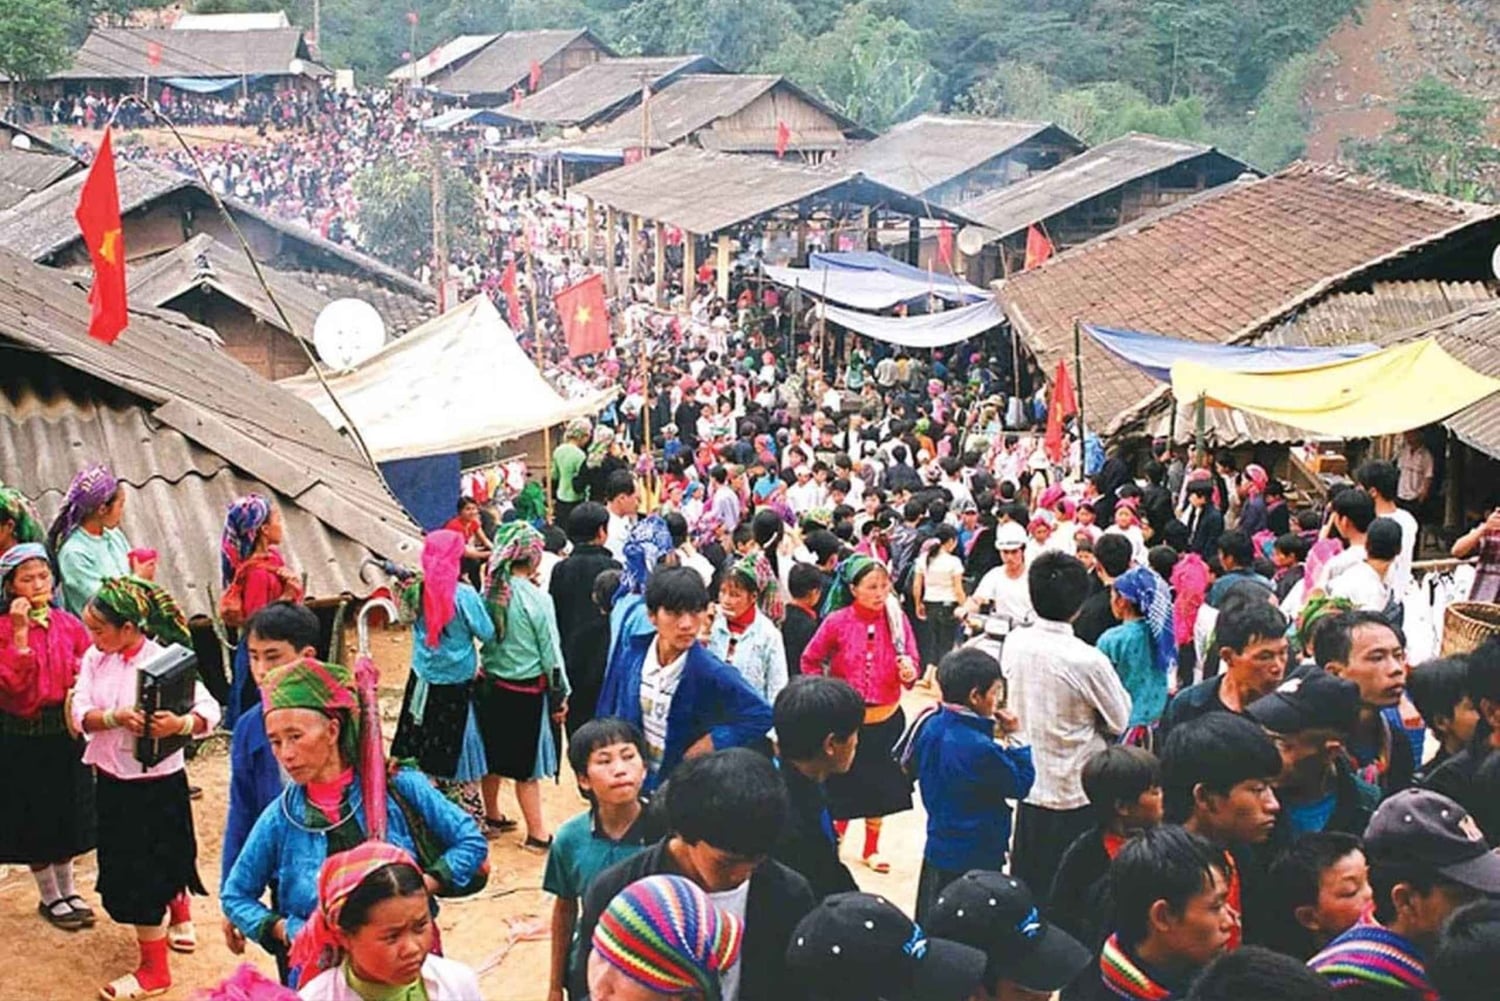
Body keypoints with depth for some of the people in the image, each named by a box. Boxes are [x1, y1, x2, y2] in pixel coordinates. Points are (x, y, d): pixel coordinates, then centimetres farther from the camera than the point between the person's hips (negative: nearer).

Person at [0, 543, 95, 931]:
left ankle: (68, 891, 31)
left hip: (66, 731, 4)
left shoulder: (68, 623, 2)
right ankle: (50, 898, 22)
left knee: (67, 813, 14)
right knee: (34, 816, 6)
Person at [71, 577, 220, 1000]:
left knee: (143, 874, 0)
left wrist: (180, 723, -41)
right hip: (111, 779, 6)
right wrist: (116, 717, -29)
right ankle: (180, 920, 48)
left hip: (157, 782, -6)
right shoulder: (94, 659, -2)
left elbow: (209, 710, -21)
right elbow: (81, 714, -9)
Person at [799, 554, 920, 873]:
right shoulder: (837, 621, -11)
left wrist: (909, 673, -28)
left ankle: (871, 849, 31)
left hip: (887, 719, 2)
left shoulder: (897, 619, -7)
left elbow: (911, 665, -7)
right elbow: (810, 661, 1)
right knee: (841, 786, 6)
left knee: (880, 786, 13)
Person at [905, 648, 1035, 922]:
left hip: (937, 849, 8)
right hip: (976, 857, -8)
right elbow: (1020, 784, -16)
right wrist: (1014, 739, -8)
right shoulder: (980, 748, -27)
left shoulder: (930, 725, -5)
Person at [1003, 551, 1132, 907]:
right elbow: (1120, 721, -9)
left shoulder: (1014, 644, -6)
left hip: (1030, 787, 5)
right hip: (1078, 794, -5)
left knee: (1028, 891, 16)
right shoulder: (1087, 661, -22)